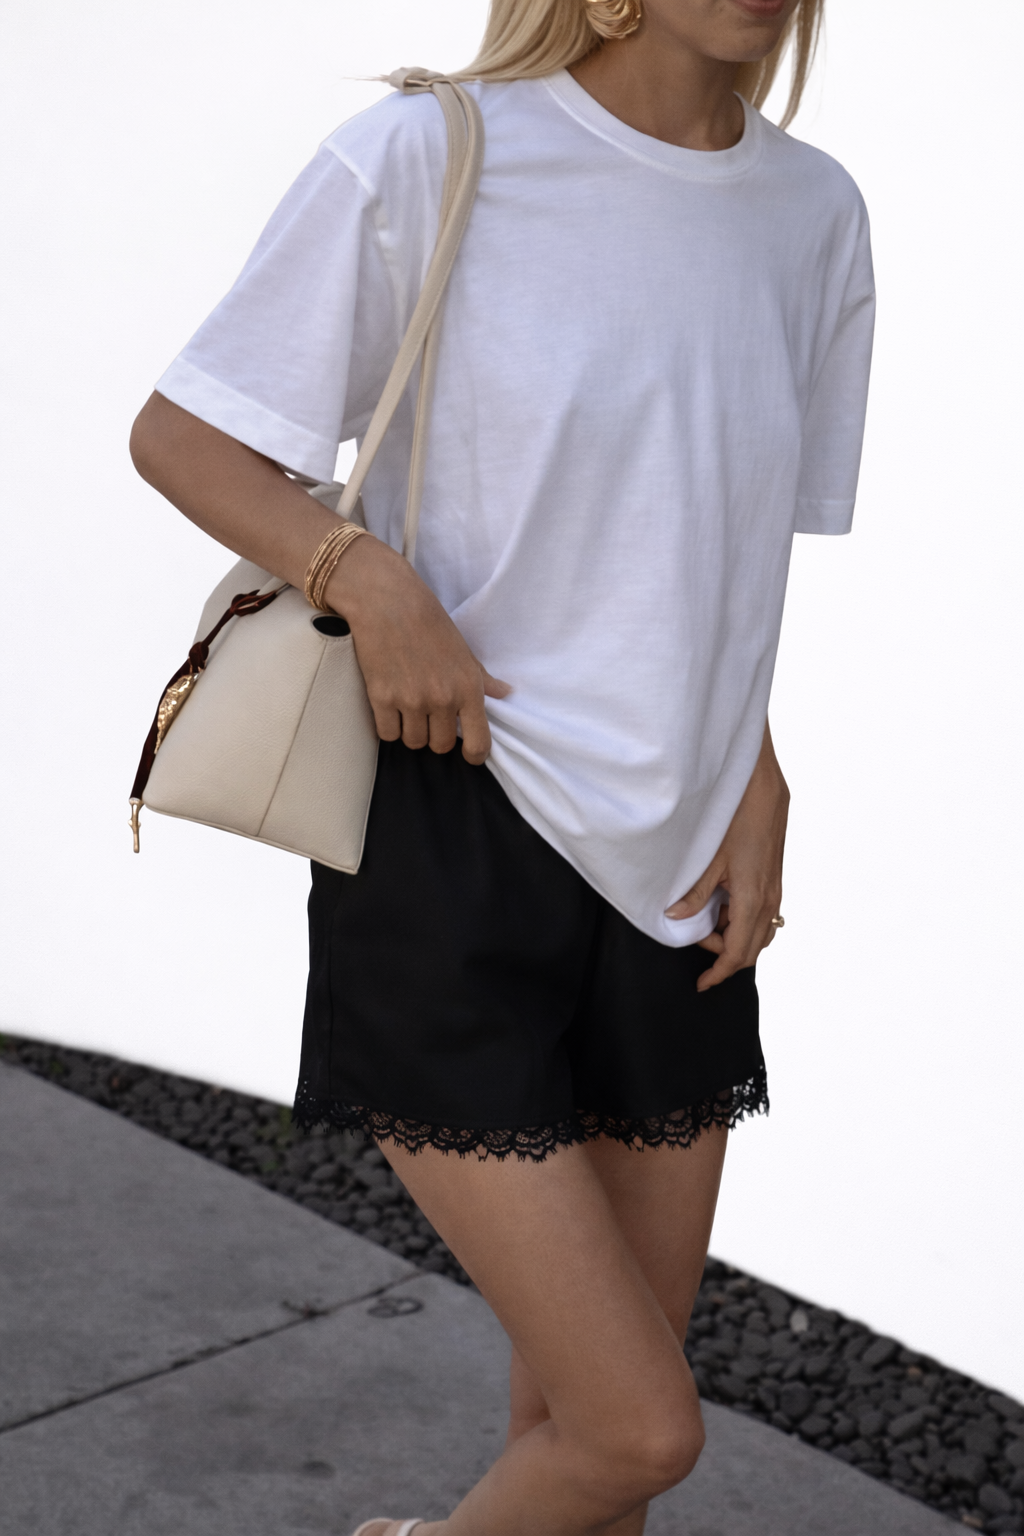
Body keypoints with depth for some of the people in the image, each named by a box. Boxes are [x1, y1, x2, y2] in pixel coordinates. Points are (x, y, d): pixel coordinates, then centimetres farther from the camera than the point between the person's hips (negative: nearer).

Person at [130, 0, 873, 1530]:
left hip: (675, 885, 6)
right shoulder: (424, 162, -9)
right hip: (453, 847, -5)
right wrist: (374, 581, -18)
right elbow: (177, 437, -2)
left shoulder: (813, 214, 7)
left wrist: (757, 790, 4)